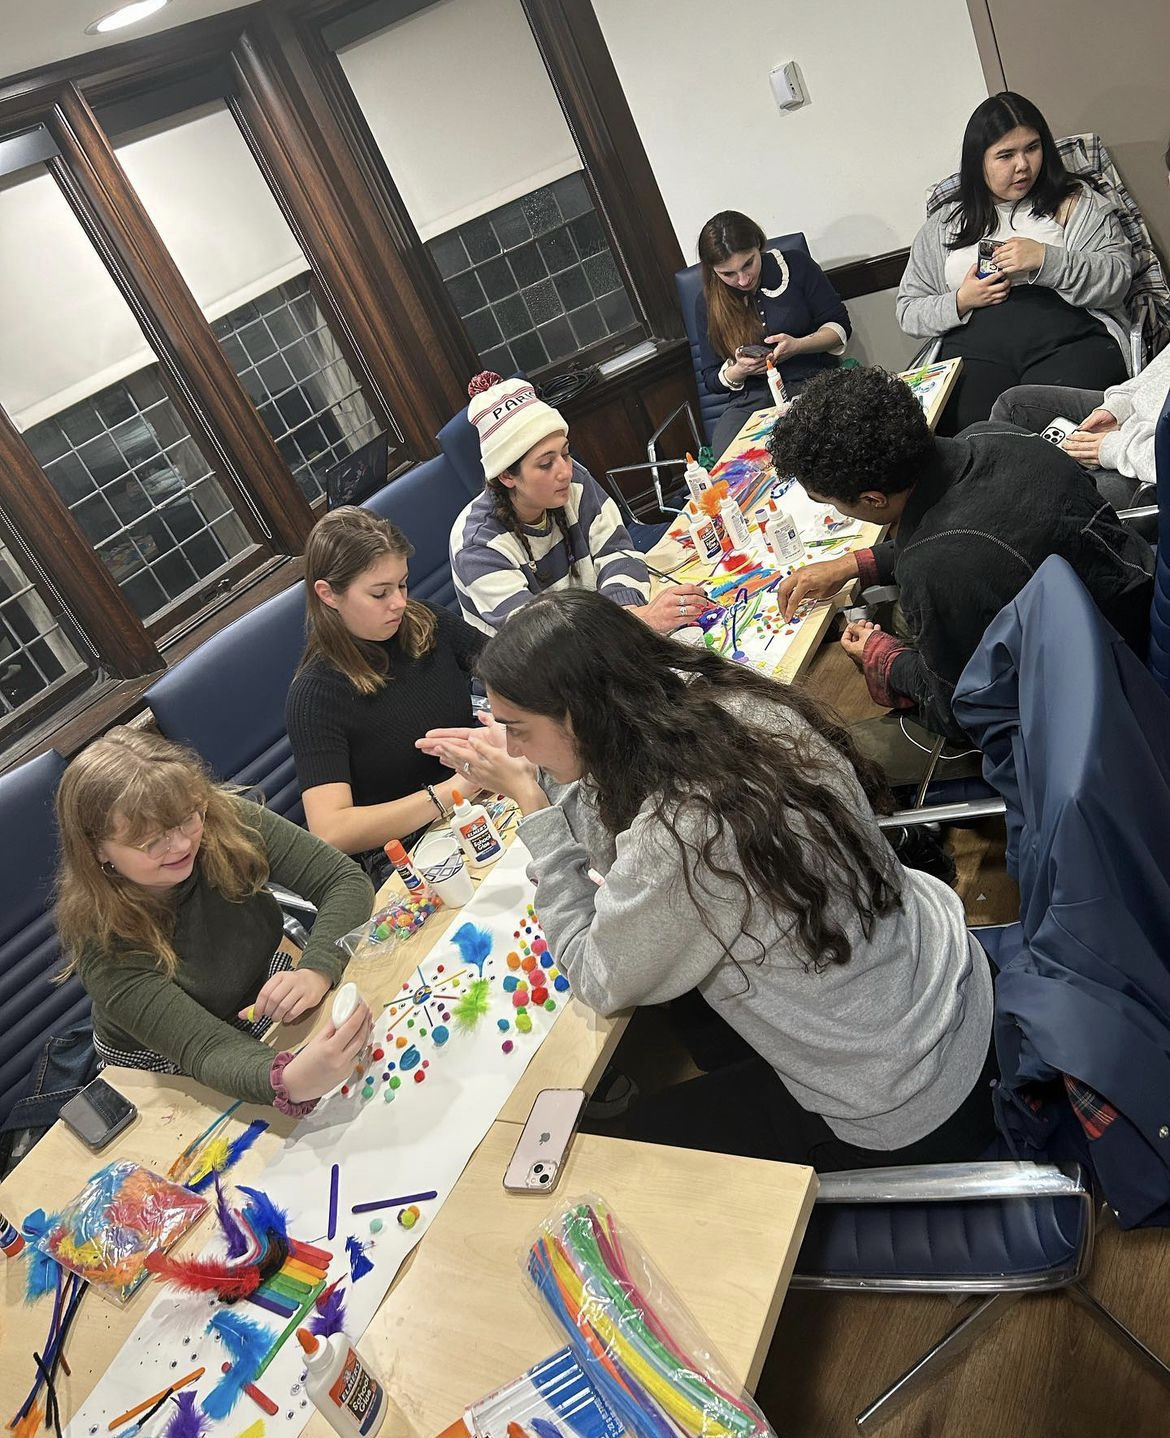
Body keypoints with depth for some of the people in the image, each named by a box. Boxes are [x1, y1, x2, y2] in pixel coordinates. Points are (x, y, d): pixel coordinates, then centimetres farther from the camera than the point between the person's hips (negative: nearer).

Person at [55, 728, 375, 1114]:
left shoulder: (224, 820, -22)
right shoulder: (99, 936, -29)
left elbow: (347, 880, -22)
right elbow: (207, 1050, -35)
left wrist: (316, 972, -41)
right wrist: (292, 1081, -57)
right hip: (170, 1073, -4)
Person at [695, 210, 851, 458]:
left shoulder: (795, 265, 4)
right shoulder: (708, 303, 7)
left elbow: (840, 326, 7)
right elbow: (711, 379, 13)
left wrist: (798, 345, -13)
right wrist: (739, 370, -11)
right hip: (752, 398, 1)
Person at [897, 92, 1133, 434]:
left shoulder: (1075, 202, 17)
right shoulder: (944, 223, 20)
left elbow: (1119, 276, 5)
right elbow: (908, 311, 17)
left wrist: (1046, 259, -9)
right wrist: (961, 302, -2)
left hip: (1069, 341, 0)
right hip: (975, 351, 1)